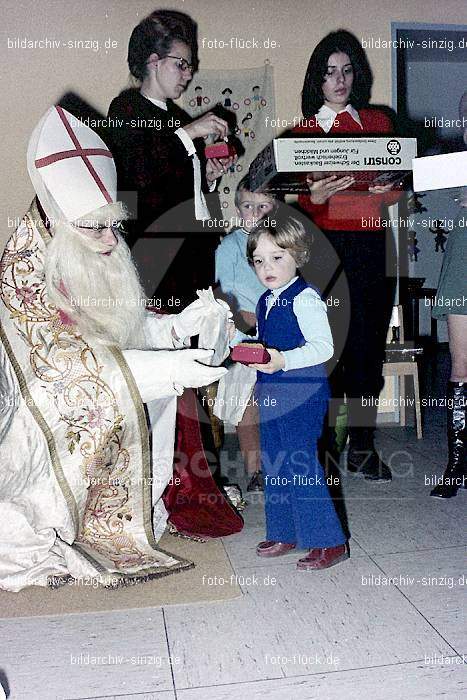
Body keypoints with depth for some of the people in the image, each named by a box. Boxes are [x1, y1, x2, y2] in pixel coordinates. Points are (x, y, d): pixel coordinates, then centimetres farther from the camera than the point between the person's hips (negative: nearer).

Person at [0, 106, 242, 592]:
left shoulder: (104, 257, 0)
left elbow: (126, 330, 4)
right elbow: (64, 359, -28)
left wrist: (177, 324, -16)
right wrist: (167, 368, -34)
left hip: (108, 395, 8)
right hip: (45, 403, -7)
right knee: (111, 408, -29)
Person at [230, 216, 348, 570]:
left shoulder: (305, 299, -14)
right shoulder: (266, 302, 13)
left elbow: (323, 348, -21)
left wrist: (283, 361, -32)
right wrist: (237, 337, 8)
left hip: (302, 395, -9)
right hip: (271, 395, 9)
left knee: (301, 465, -6)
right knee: (274, 466, 15)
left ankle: (330, 541, 9)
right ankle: (284, 533, 31)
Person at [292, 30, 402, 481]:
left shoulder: (377, 121, 14)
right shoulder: (303, 132, 9)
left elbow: (397, 191, 10)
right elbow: (298, 204, 3)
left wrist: (383, 191, -12)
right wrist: (316, 198, -18)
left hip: (372, 244, 2)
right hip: (324, 246, -2)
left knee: (368, 348, 3)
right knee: (328, 348, -5)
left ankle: (362, 445, 15)